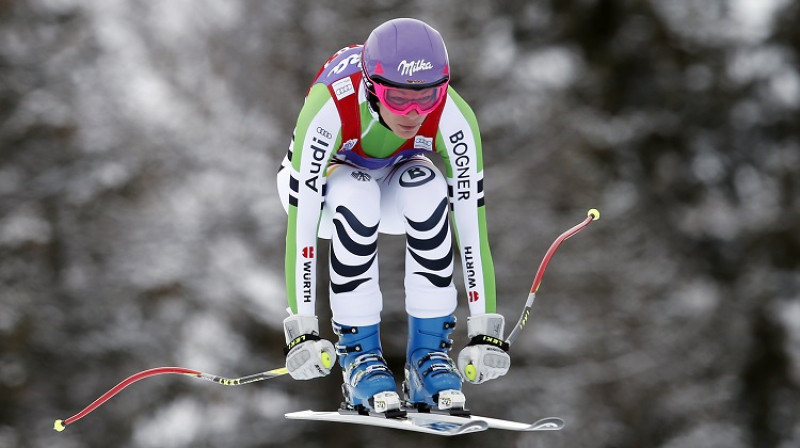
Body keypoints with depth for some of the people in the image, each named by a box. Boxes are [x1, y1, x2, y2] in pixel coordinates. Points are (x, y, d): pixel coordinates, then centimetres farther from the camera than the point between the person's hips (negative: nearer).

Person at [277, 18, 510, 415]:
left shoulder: (453, 117, -32)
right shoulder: (329, 108, -39)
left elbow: (472, 224, -28)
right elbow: (301, 223, -37)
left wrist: (484, 331, -30)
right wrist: (303, 330, -38)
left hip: (399, 179, 2)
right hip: (324, 179, -2)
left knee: (428, 190, -33)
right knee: (357, 197, -37)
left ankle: (429, 352, -21)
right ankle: (358, 354, -23)